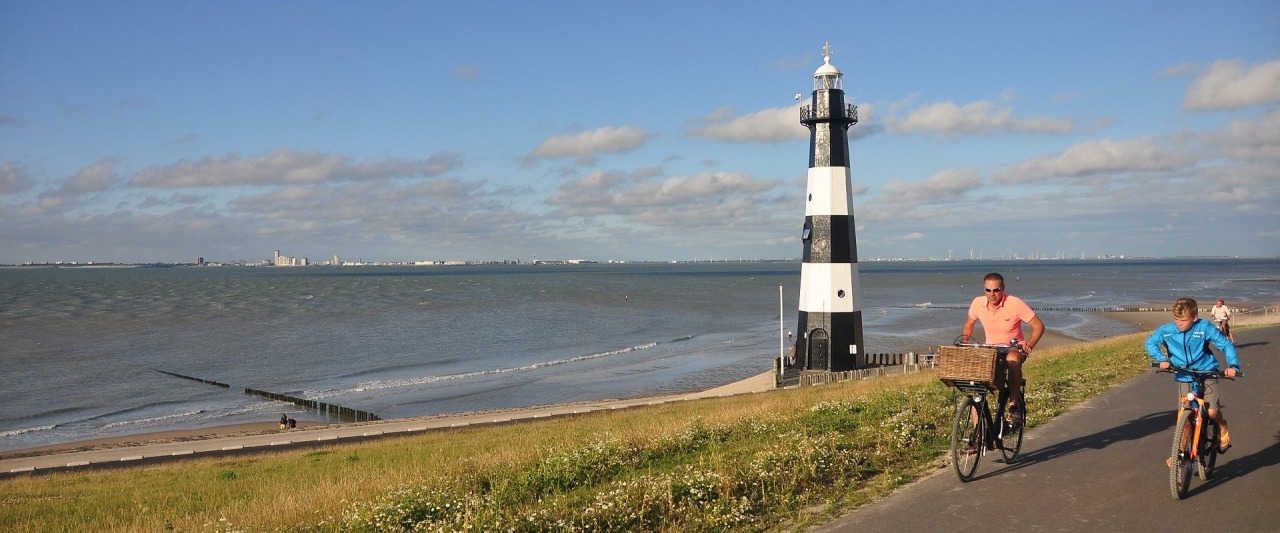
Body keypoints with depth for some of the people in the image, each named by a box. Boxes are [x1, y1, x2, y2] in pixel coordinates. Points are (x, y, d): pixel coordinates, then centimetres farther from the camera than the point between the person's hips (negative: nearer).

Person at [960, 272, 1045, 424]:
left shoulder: (1015, 304, -17)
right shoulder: (978, 303, -7)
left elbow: (1038, 326, -11)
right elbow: (968, 325, 13)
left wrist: (1029, 346, -25)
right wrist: (963, 345, -2)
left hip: (1014, 350, -4)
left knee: (1012, 360, -40)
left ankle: (1013, 405, -29)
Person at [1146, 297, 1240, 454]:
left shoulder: (1204, 328, -15)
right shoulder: (1166, 330, -10)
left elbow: (1226, 345, -10)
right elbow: (1150, 343, 5)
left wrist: (1233, 365, -25)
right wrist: (1162, 359, -11)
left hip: (1207, 374, -2)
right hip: (1184, 378, 2)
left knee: (1212, 412, -19)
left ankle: (1223, 427, 16)